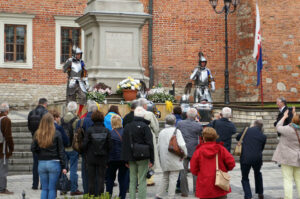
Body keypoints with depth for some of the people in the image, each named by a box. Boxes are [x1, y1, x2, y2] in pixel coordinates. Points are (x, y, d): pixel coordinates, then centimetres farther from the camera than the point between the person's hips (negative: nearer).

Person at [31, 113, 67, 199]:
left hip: (41, 164, 2)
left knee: (44, 188, 11)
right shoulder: (56, 134, -7)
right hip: (54, 163, -2)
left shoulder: (37, 134, -1)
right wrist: (63, 166, -1)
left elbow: (33, 149, -1)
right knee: (52, 188, 3)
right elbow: (61, 151, -5)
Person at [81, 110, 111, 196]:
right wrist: (106, 154, 10)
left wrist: (87, 153, 11)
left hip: (91, 158, -1)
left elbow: (84, 145, -8)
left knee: (91, 178, 8)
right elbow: (109, 145, -6)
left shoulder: (89, 130, -10)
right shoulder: (106, 131, -6)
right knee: (101, 178, 7)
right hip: (102, 158, 1)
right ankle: (100, 195, 6)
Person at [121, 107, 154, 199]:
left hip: (131, 157, 5)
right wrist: (151, 160, -7)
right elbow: (150, 144, -12)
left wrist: (126, 160, 15)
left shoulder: (127, 126, 7)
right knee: (142, 181, 0)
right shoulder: (144, 126, -10)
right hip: (142, 157, -5)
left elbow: (124, 144, 10)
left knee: (132, 180, 11)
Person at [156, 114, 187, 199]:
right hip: (174, 160, -5)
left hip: (164, 160, 5)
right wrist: (184, 154, -3)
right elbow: (181, 145, -17)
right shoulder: (176, 131, -8)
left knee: (165, 178, 17)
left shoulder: (161, 132, 8)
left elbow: (158, 146, 11)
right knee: (173, 179, -1)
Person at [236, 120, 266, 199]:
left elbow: (238, 138, 12)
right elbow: (261, 148, 13)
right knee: (258, 174, 31)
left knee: (245, 178, 11)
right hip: (257, 159, 2)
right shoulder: (263, 136, 2)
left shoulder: (247, 130, -1)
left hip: (245, 158, -2)